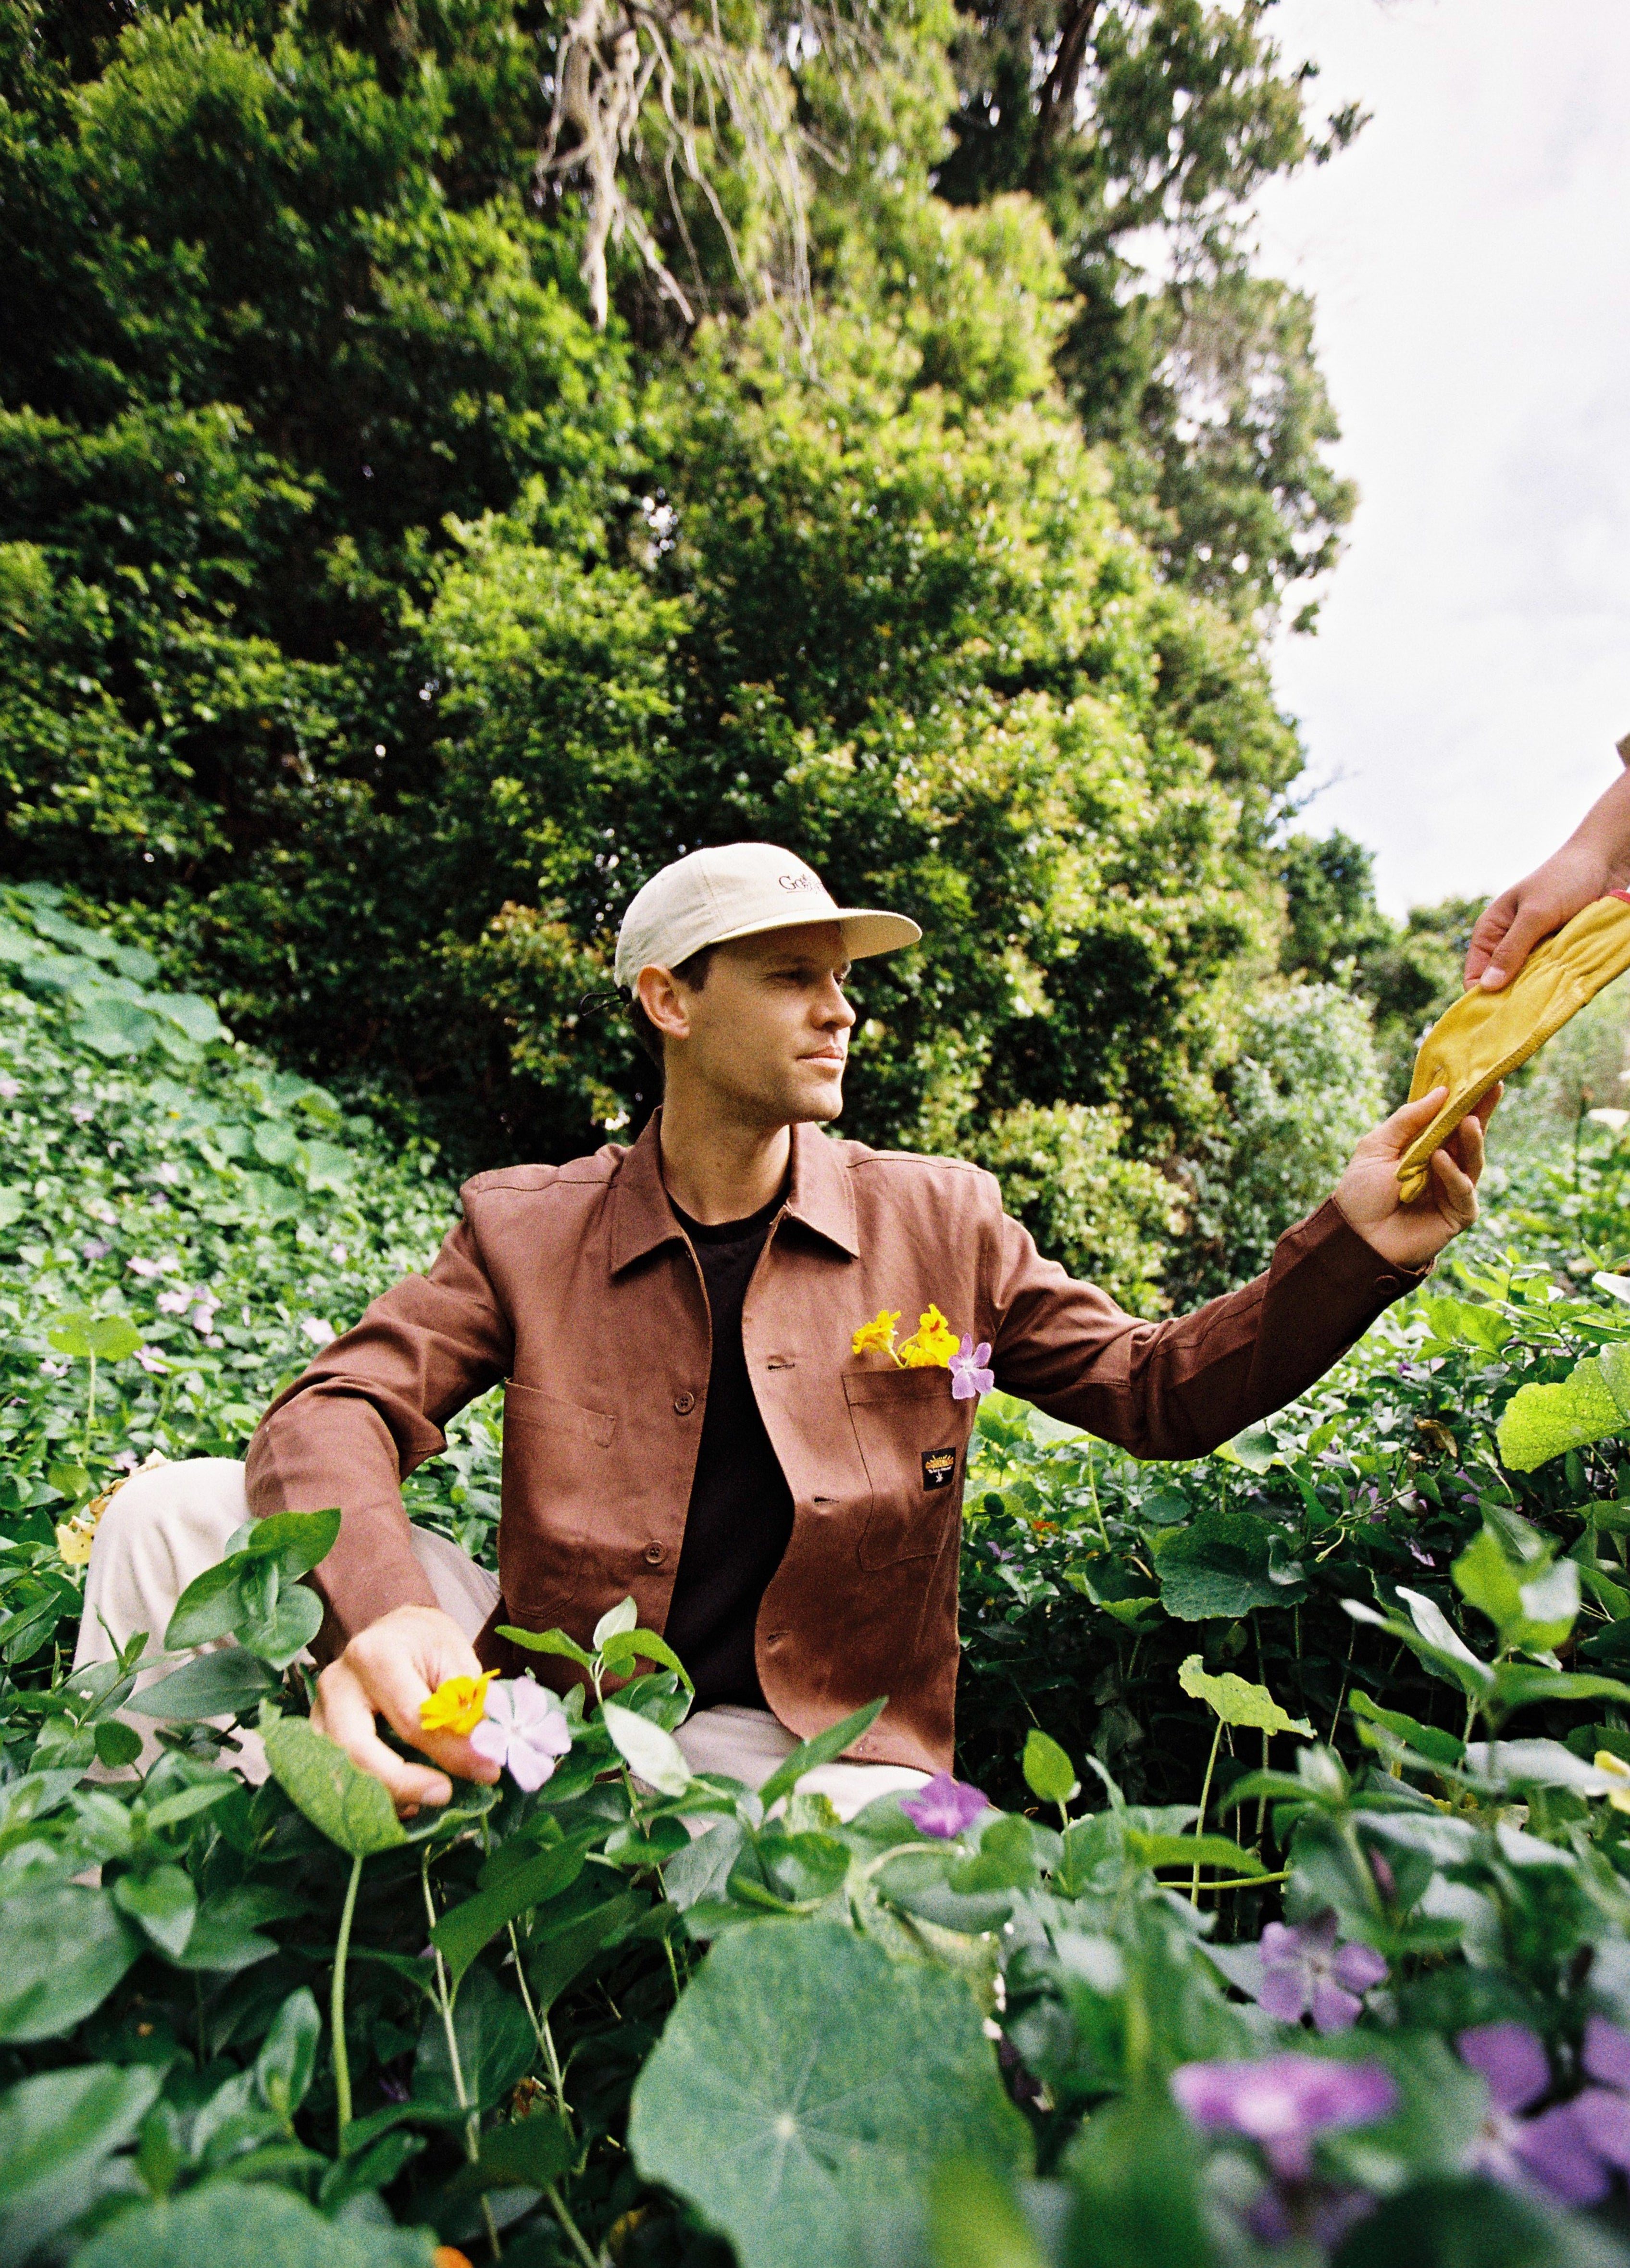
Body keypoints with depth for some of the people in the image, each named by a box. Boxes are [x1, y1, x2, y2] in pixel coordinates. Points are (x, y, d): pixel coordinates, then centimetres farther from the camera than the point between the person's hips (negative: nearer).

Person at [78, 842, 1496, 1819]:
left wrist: (1356, 1249, -14)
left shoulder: (941, 1221, -2)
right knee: (176, 1512, -11)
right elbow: (336, 1413, -12)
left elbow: (1156, 1391, 2)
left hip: (808, 1748, 0)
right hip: (544, 1702, 1)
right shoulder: (526, 1228, -3)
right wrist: (381, 1610, -35)